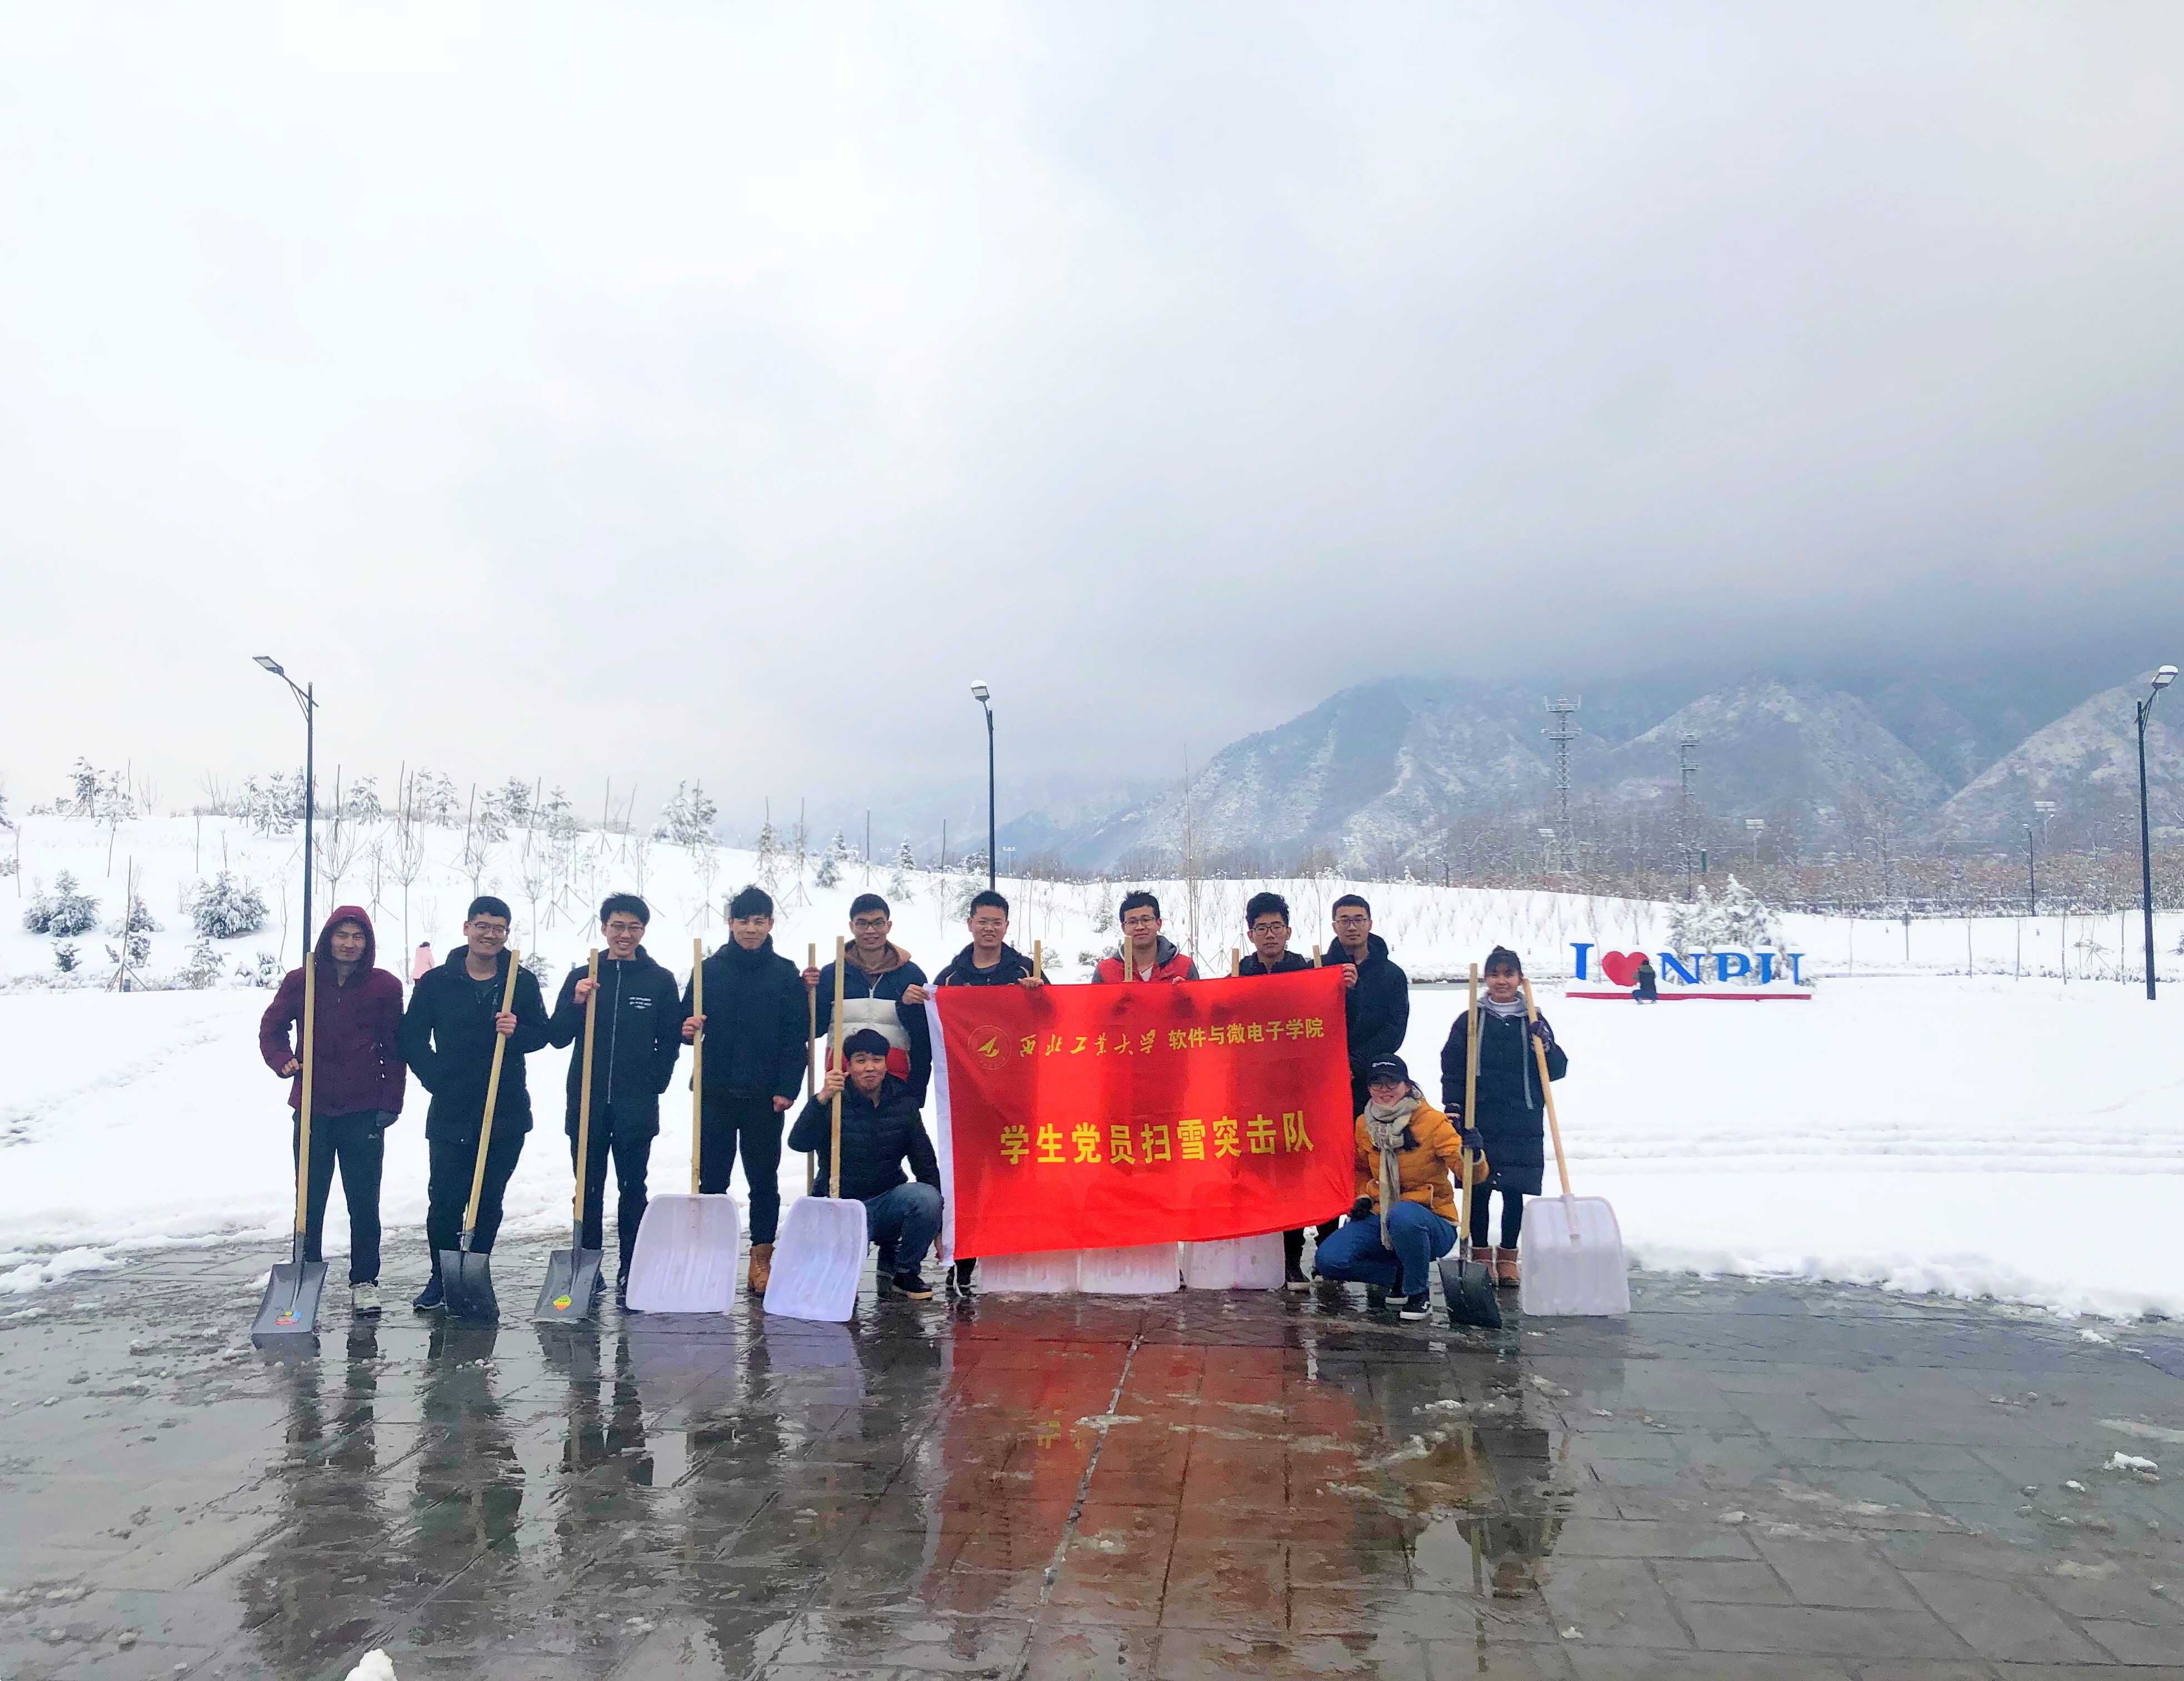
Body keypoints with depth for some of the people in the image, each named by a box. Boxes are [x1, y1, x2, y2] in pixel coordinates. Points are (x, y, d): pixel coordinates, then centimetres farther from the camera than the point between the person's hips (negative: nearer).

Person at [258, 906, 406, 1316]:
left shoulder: (385, 986, -1)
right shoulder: (300, 981, 0)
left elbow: (395, 1050, 2)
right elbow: (271, 1028, 10)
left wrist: (391, 1102, -2)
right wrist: (283, 1062, -9)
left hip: (364, 1112, -1)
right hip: (313, 1109, 1)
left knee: (364, 1202, 4)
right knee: (310, 1200, 9)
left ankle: (364, 1281, 14)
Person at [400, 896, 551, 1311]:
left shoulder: (523, 983, 5)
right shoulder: (436, 982, 3)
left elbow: (542, 1035, 7)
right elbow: (413, 1039, 6)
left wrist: (517, 1031, -14)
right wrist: (437, 1081, -5)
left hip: (506, 1116, 1)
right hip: (450, 1114, -1)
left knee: (488, 1203, 8)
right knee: (444, 1202, 0)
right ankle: (441, 1277, 19)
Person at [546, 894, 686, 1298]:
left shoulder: (660, 980, 4)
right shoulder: (581, 976, 7)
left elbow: (670, 1041, 6)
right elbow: (557, 1037, 4)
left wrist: (653, 1085, -3)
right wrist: (576, 1003, -12)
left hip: (637, 1107, -1)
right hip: (587, 1103, 2)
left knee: (633, 1190, 2)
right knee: (588, 1190, 8)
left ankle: (630, 1274, 7)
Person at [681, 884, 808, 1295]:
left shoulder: (785, 973, 2)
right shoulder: (710, 970, 6)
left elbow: (796, 1037, 0)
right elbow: (688, 1024, 8)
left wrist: (787, 1088, -7)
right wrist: (689, 1028, -15)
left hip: (765, 1095, -1)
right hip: (716, 1092, 1)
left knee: (764, 1179, 7)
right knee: (712, 1178, 5)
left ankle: (762, 1259, 15)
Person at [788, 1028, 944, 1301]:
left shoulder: (903, 1104, 1)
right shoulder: (835, 1102, -6)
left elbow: (926, 1165, 2)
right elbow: (798, 1143, -22)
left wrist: (937, 1226, -5)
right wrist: (821, 1098, -37)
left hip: (889, 1200, 2)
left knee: (927, 1197, -30)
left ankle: (904, 1270, -3)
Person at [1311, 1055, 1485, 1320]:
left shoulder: (1433, 1121, -13)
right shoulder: (1364, 1125, 2)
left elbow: (1472, 1175, -21)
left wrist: (1471, 1155, -43)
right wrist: (1365, 1197, 3)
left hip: (1433, 1223, -5)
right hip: (1381, 1219, 5)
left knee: (1402, 1215, -41)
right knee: (1327, 1260, -17)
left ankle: (1418, 1292, -13)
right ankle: (1400, 1277, 6)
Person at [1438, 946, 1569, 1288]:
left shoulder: (1534, 1022, 7)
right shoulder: (1470, 1020, 3)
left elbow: (1557, 1071, 6)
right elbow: (1451, 1070, 2)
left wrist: (1547, 1046, -13)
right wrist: (1453, 1108, -7)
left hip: (1523, 1125, 1)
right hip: (1479, 1122, -1)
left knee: (1514, 1192, 5)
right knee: (1478, 1191, 4)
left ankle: (1508, 1256, 20)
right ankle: (1481, 1256, 18)